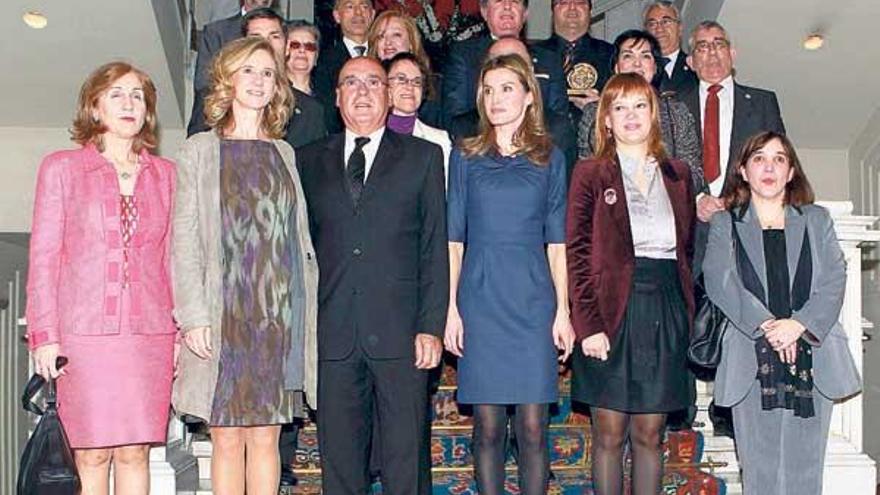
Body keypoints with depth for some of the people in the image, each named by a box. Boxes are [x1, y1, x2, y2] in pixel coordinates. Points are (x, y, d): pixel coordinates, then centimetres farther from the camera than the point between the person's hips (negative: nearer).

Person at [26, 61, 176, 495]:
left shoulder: (165, 174, 13)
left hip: (150, 332, 2)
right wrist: (45, 335, -3)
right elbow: (43, 255, 4)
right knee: (91, 456, -1)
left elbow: (172, 258, 13)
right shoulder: (61, 168, 7)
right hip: (85, 331, -2)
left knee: (135, 452, 3)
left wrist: (180, 330, 6)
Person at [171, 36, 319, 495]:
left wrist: (306, 311, 6)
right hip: (225, 314, -2)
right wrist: (193, 316, -11)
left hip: (280, 311, 3)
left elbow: (299, 239, 14)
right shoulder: (200, 150, 6)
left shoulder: (283, 153, 16)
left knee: (265, 437, 4)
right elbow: (184, 241, -1)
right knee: (227, 438, -1)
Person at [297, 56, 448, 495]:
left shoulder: (423, 157, 9)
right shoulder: (310, 160, 15)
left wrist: (431, 327, -5)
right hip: (333, 335, 2)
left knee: (406, 459, 1)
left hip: (399, 333, -2)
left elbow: (435, 248, 4)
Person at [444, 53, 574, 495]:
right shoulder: (466, 157, 9)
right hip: (480, 301, 0)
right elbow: (453, 239, 6)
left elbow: (557, 242, 7)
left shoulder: (548, 158, 8)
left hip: (533, 300, 0)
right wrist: (450, 309, -1)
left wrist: (562, 311, 0)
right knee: (487, 427, 3)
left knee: (532, 428, -2)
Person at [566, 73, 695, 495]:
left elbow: (688, 249, 15)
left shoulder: (678, 175, 14)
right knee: (609, 434, 1)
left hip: (666, 310, 3)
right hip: (611, 310, -3)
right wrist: (588, 324, -13)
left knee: (649, 435, 8)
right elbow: (576, 253, -4)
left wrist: (687, 311, 3)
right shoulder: (590, 174, 2)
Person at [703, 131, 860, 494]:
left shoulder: (817, 220, 16)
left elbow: (834, 280, 4)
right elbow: (719, 280, -4)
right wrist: (765, 326, -17)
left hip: (811, 355, 1)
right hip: (752, 362, -1)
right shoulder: (725, 225, 12)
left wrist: (800, 323, -13)